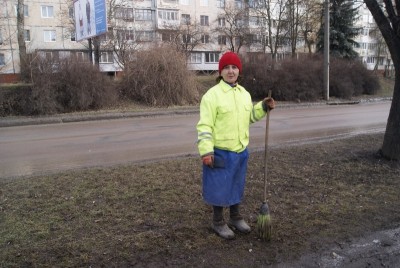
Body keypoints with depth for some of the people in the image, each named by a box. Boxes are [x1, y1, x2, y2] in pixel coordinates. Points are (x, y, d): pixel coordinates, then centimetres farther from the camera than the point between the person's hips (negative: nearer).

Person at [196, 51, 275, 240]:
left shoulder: (244, 94, 8)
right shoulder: (212, 95, -14)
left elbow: (249, 117, 20)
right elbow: (205, 125, -16)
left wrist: (263, 107, 5)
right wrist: (206, 151, -21)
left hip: (240, 150, 6)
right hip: (220, 152, -6)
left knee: (237, 185, 19)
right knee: (219, 187, 6)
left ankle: (235, 217, 37)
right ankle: (218, 222, 24)